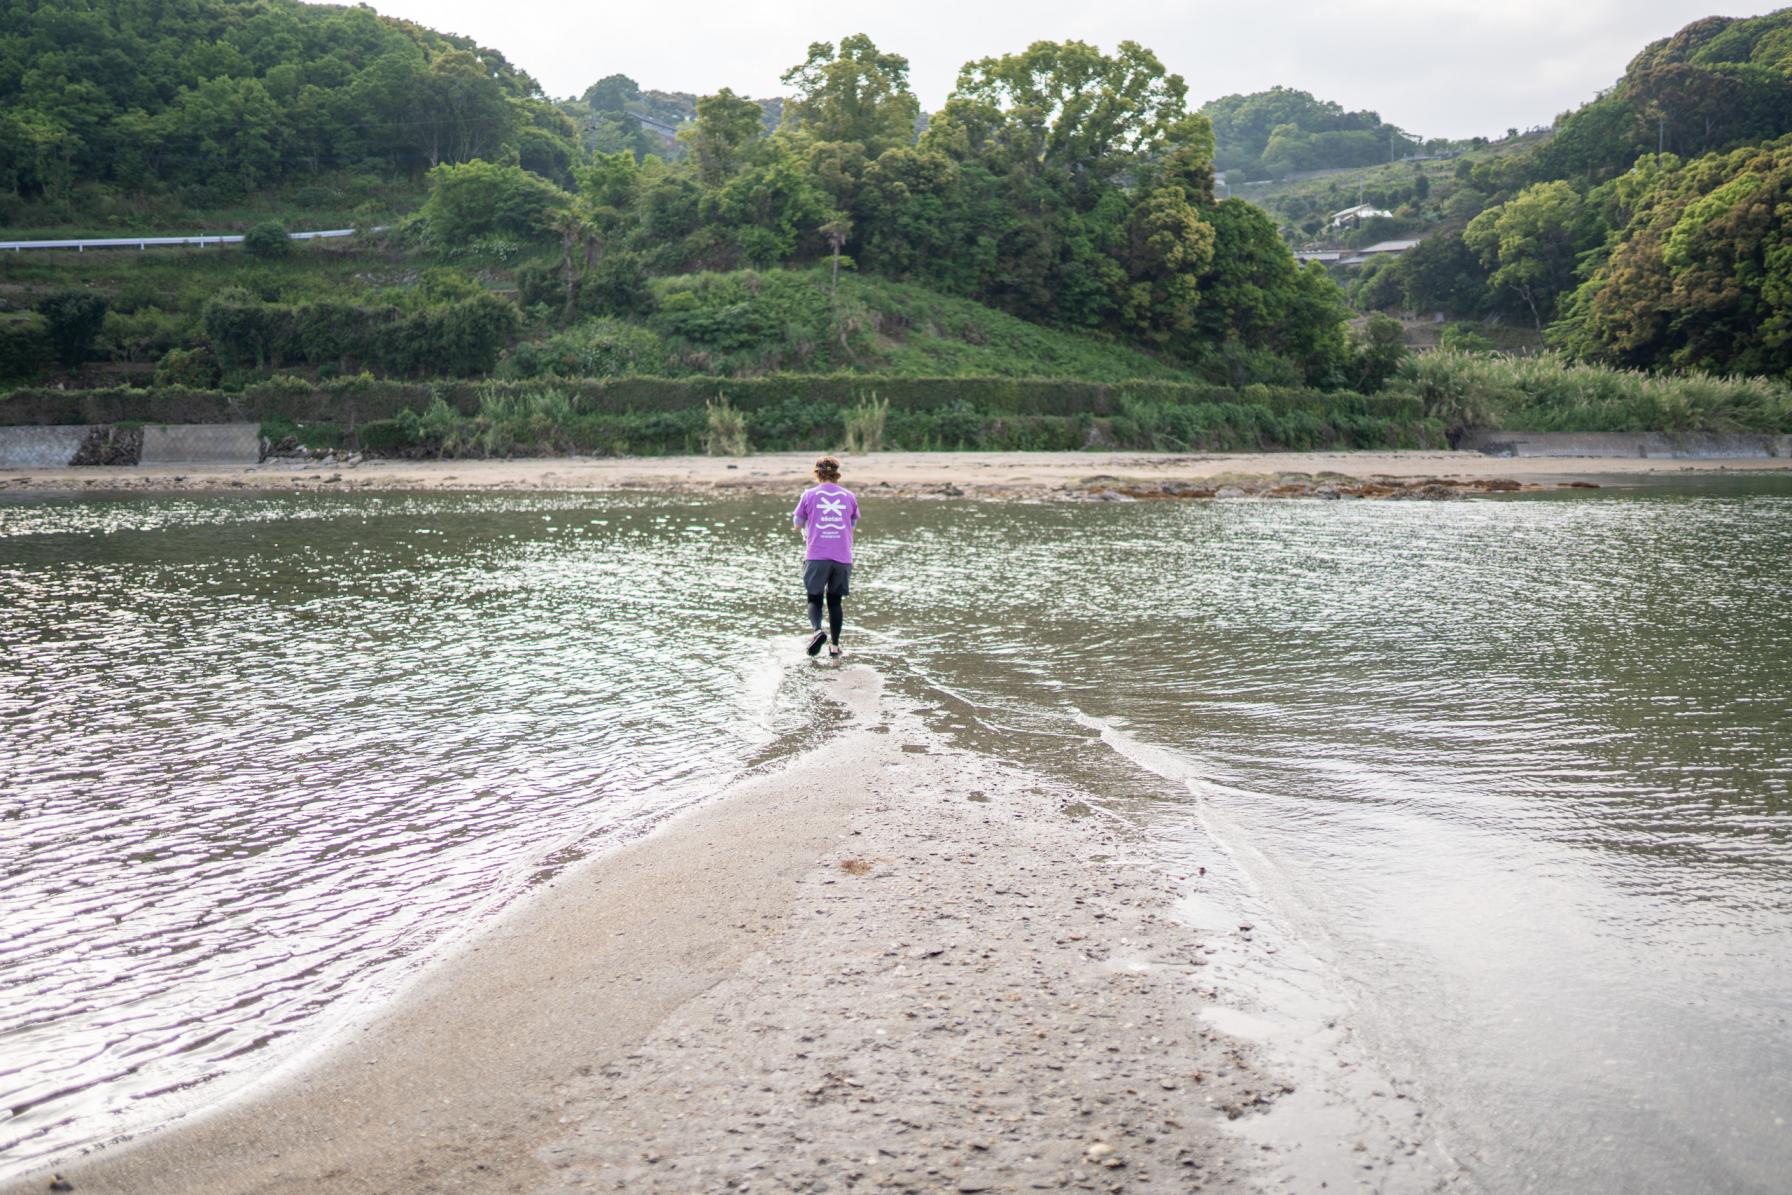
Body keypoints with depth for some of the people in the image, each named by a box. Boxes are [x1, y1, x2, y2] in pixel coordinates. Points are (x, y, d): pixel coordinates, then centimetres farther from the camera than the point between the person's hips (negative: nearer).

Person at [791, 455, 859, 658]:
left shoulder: (809, 495, 1)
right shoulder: (849, 496, 7)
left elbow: (797, 524, 9)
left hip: (816, 556, -2)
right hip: (843, 558, 2)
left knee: (814, 598, 8)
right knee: (835, 600, 13)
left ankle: (817, 630, -20)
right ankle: (835, 645, 12)